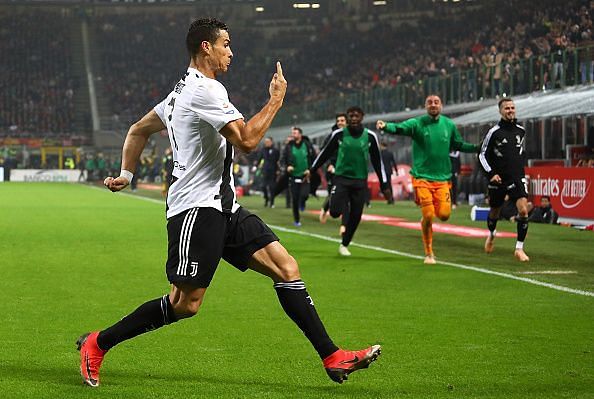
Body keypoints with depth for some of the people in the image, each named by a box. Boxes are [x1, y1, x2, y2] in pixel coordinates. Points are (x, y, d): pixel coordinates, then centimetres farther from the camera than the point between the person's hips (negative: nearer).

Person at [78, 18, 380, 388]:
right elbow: (246, 140, -20)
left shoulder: (184, 90, 19)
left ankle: (333, 358, -2)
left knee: (286, 267, 0)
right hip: (197, 208, -10)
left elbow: (139, 129, 27)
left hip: (223, 208, 10)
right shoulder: (206, 90, -13)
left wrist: (126, 173, 27)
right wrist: (276, 99, -8)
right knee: (185, 303, -9)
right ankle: (96, 344, 5)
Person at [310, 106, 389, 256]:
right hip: (341, 178, -1)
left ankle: (344, 245, 22)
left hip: (360, 181, 1)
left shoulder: (370, 136, 0)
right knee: (335, 212, -16)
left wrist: (383, 182, 7)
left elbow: (377, 160, 7)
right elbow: (326, 152, 10)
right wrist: (312, 170, 13)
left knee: (355, 217, 3)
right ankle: (329, 203, 21)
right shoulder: (339, 134, -2)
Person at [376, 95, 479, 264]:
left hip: (442, 178, 3)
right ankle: (428, 253, 8)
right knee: (428, 216, -9)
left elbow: (459, 145, 20)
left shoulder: (449, 125, 7)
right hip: (422, 177, -3)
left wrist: (478, 147, 10)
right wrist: (386, 126, -41)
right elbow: (399, 128, -21)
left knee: (444, 215, -9)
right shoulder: (417, 123, -4)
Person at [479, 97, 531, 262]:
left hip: (517, 177, 2)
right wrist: (491, 173, -11)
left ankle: (519, 249, -11)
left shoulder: (521, 131, 7)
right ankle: (491, 234, 47)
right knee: (494, 212, 13)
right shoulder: (494, 132, -6)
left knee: (523, 210, -17)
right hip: (498, 179, -2)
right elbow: (482, 154, -1)